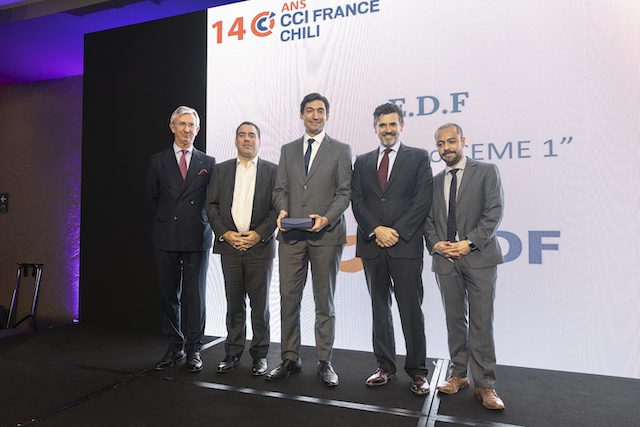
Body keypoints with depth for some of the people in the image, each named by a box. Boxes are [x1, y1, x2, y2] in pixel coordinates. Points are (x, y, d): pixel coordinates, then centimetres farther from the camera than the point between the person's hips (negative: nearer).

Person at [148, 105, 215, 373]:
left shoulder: (208, 163, 6)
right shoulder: (158, 161, 8)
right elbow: (154, 196, 15)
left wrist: (195, 218, 9)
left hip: (197, 238, -1)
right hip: (166, 238, 2)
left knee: (195, 295, 1)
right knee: (169, 295, 8)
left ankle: (193, 351, 12)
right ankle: (174, 348, 21)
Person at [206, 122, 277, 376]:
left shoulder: (272, 171, 4)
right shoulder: (221, 170, 12)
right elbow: (211, 205, 7)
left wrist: (258, 235, -12)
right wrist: (225, 234, -6)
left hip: (260, 246, -2)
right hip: (229, 245, 2)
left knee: (260, 304, 5)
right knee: (234, 303, 9)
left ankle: (260, 355, 18)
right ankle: (233, 353, 22)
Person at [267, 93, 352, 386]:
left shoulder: (340, 150, 6)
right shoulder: (287, 150, 16)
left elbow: (344, 192, 0)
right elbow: (280, 189, 13)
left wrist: (327, 218, -16)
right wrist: (282, 210, -8)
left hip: (326, 234, -2)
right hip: (291, 235, 3)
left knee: (324, 301, 5)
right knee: (288, 299, 5)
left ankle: (324, 362, 17)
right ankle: (290, 359, 19)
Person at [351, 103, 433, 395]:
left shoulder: (418, 158, 5)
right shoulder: (363, 162, 14)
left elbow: (423, 200, -4)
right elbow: (357, 201, 5)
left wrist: (397, 232, -11)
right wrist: (376, 229, -9)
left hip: (405, 245, -3)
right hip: (372, 245, 3)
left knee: (411, 309, 0)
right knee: (380, 308, 11)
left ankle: (417, 371, 14)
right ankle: (385, 366, 23)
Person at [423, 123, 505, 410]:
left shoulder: (486, 172, 3)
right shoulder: (434, 182, 16)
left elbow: (494, 212, -6)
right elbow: (428, 220, 13)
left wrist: (470, 242, -15)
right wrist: (435, 243, -6)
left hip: (479, 257, -4)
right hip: (445, 259, 4)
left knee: (481, 322, -2)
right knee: (455, 321, 11)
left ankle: (484, 385, 8)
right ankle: (458, 375, 23)